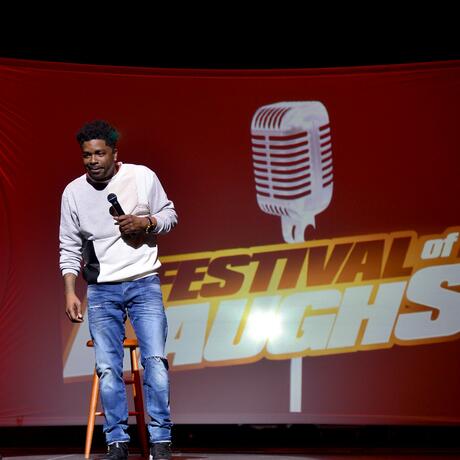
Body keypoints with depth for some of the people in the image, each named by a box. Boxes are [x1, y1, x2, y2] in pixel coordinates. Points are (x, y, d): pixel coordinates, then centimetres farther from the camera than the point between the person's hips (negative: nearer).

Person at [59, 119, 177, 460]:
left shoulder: (143, 177, -3)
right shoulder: (73, 192, 1)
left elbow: (169, 215, 7)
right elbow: (69, 247, 6)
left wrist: (145, 223, -14)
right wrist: (70, 292, -1)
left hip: (145, 284, -1)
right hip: (101, 291, 1)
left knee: (155, 358, -9)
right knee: (108, 367, -3)